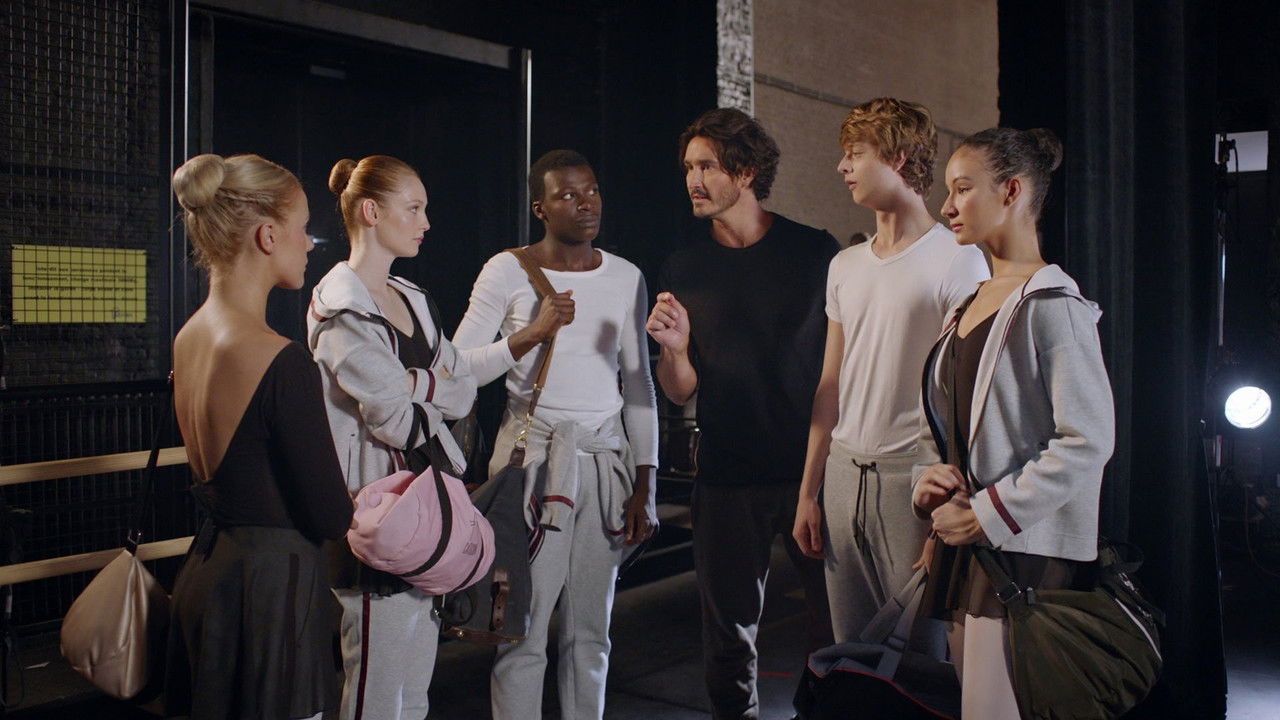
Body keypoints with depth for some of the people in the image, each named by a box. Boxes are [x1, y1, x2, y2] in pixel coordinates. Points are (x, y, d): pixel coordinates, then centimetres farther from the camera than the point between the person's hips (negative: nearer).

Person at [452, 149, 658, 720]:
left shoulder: (625, 277, 9)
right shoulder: (508, 271, -2)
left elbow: (639, 385, 11)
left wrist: (644, 485, 6)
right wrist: (532, 333, -16)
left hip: (606, 458, 4)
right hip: (534, 454, -3)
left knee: (591, 633, 10)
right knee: (524, 632, -2)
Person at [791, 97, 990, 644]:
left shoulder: (956, 260, -6)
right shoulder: (845, 266, 15)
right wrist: (808, 492, 13)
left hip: (913, 476, -6)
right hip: (843, 474, 6)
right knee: (849, 652, 11)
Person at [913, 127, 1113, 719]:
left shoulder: (1050, 304, -11)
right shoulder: (970, 305, 15)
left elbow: (1088, 441, -18)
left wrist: (984, 516, -17)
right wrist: (927, 478, 1)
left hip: (1027, 554, -8)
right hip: (965, 546, 8)